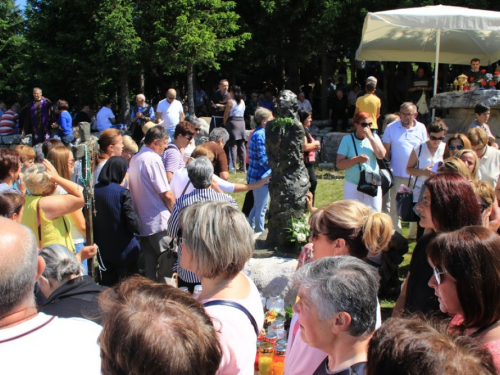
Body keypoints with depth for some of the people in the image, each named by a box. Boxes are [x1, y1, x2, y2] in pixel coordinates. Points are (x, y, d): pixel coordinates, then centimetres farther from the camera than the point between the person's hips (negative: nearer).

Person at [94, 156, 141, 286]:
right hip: (124, 251, -5)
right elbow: (133, 223, -18)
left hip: (102, 250, 5)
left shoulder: (93, 191, -2)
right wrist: (137, 228, 2)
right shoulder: (122, 192, -15)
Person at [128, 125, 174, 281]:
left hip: (141, 220, 9)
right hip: (158, 221, -8)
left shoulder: (135, 159, 12)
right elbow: (166, 194, -15)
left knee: (149, 261, 12)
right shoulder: (153, 159, -14)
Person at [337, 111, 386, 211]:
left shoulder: (374, 137, 6)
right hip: (353, 186, -2)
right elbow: (339, 164, -6)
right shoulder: (347, 139, -1)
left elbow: (381, 155, -10)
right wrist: (356, 159, -19)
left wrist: (370, 137, -11)